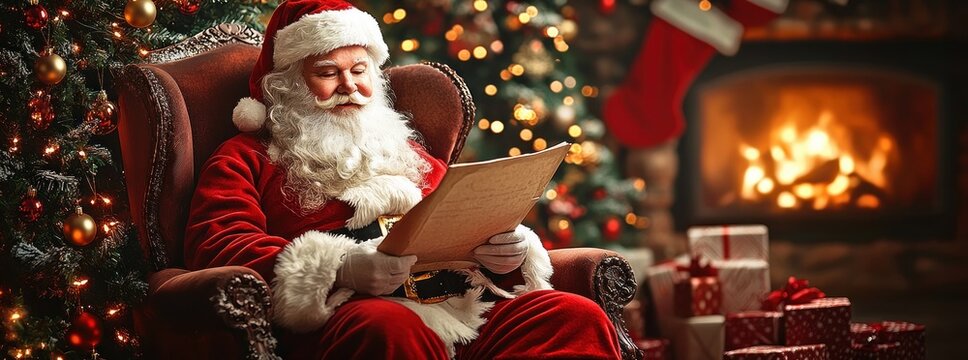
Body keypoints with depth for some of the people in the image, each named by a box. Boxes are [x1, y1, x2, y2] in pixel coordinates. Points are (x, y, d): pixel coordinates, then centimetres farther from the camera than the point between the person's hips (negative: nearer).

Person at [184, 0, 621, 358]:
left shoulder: (405, 153, 33)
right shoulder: (247, 158, 17)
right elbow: (213, 244, -1)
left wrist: (508, 250, 2)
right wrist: (338, 269, -17)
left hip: (468, 305, 5)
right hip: (350, 313, -5)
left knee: (578, 317, -21)